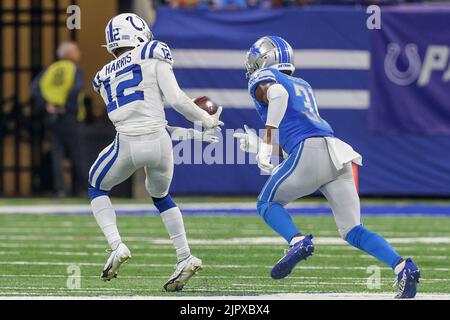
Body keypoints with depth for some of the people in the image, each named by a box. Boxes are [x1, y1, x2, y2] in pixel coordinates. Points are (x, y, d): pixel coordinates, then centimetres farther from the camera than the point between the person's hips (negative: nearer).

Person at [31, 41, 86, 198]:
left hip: (52, 116, 4)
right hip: (69, 117, -4)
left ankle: (60, 189, -5)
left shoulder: (51, 69, 13)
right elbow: (77, 88, -21)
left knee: (57, 154, 3)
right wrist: (68, 106, -11)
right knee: (76, 155, 5)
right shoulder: (75, 69, -2)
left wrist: (46, 104, -1)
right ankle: (79, 189, 9)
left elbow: (35, 87, 1)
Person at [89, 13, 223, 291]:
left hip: (128, 144, 0)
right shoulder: (153, 55, 6)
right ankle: (185, 256, 16)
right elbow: (175, 99, -2)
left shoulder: (104, 77, 20)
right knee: (161, 196, 28)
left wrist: (191, 133, 26)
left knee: (97, 188, 27)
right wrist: (207, 120, 14)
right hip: (159, 143, 0)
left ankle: (116, 246, 5)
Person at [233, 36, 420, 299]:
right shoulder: (303, 86, 35)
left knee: (267, 203, 13)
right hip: (339, 155, 7)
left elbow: (278, 93, -14)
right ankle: (402, 266, -17)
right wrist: (257, 145, 40)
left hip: (310, 150, -7)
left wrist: (267, 144, -12)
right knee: (353, 230, 4)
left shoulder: (262, 79, 13)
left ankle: (298, 241, -15)